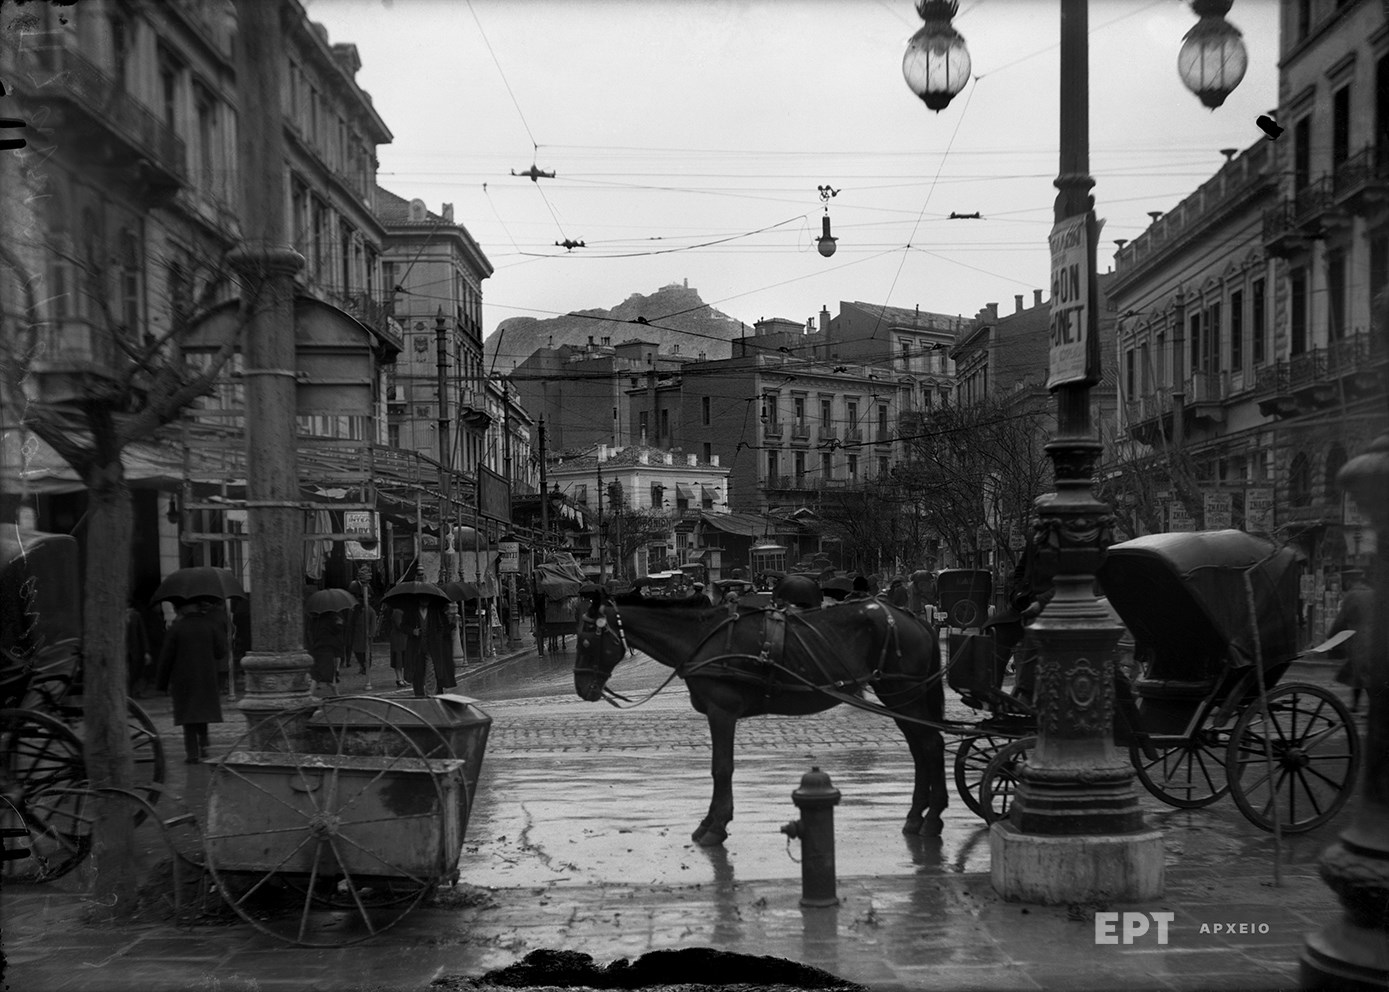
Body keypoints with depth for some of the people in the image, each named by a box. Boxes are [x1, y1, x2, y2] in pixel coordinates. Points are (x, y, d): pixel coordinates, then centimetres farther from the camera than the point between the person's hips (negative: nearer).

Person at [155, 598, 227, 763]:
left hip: (183, 680, -2)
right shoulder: (211, 625, -3)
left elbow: (166, 658, -3)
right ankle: (203, 744, 12)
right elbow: (221, 652, -6)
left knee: (188, 716, 4)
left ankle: (192, 752, 0)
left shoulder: (176, 628, -6)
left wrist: (162, 683, 5)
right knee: (203, 711, 19)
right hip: (206, 678, 2)